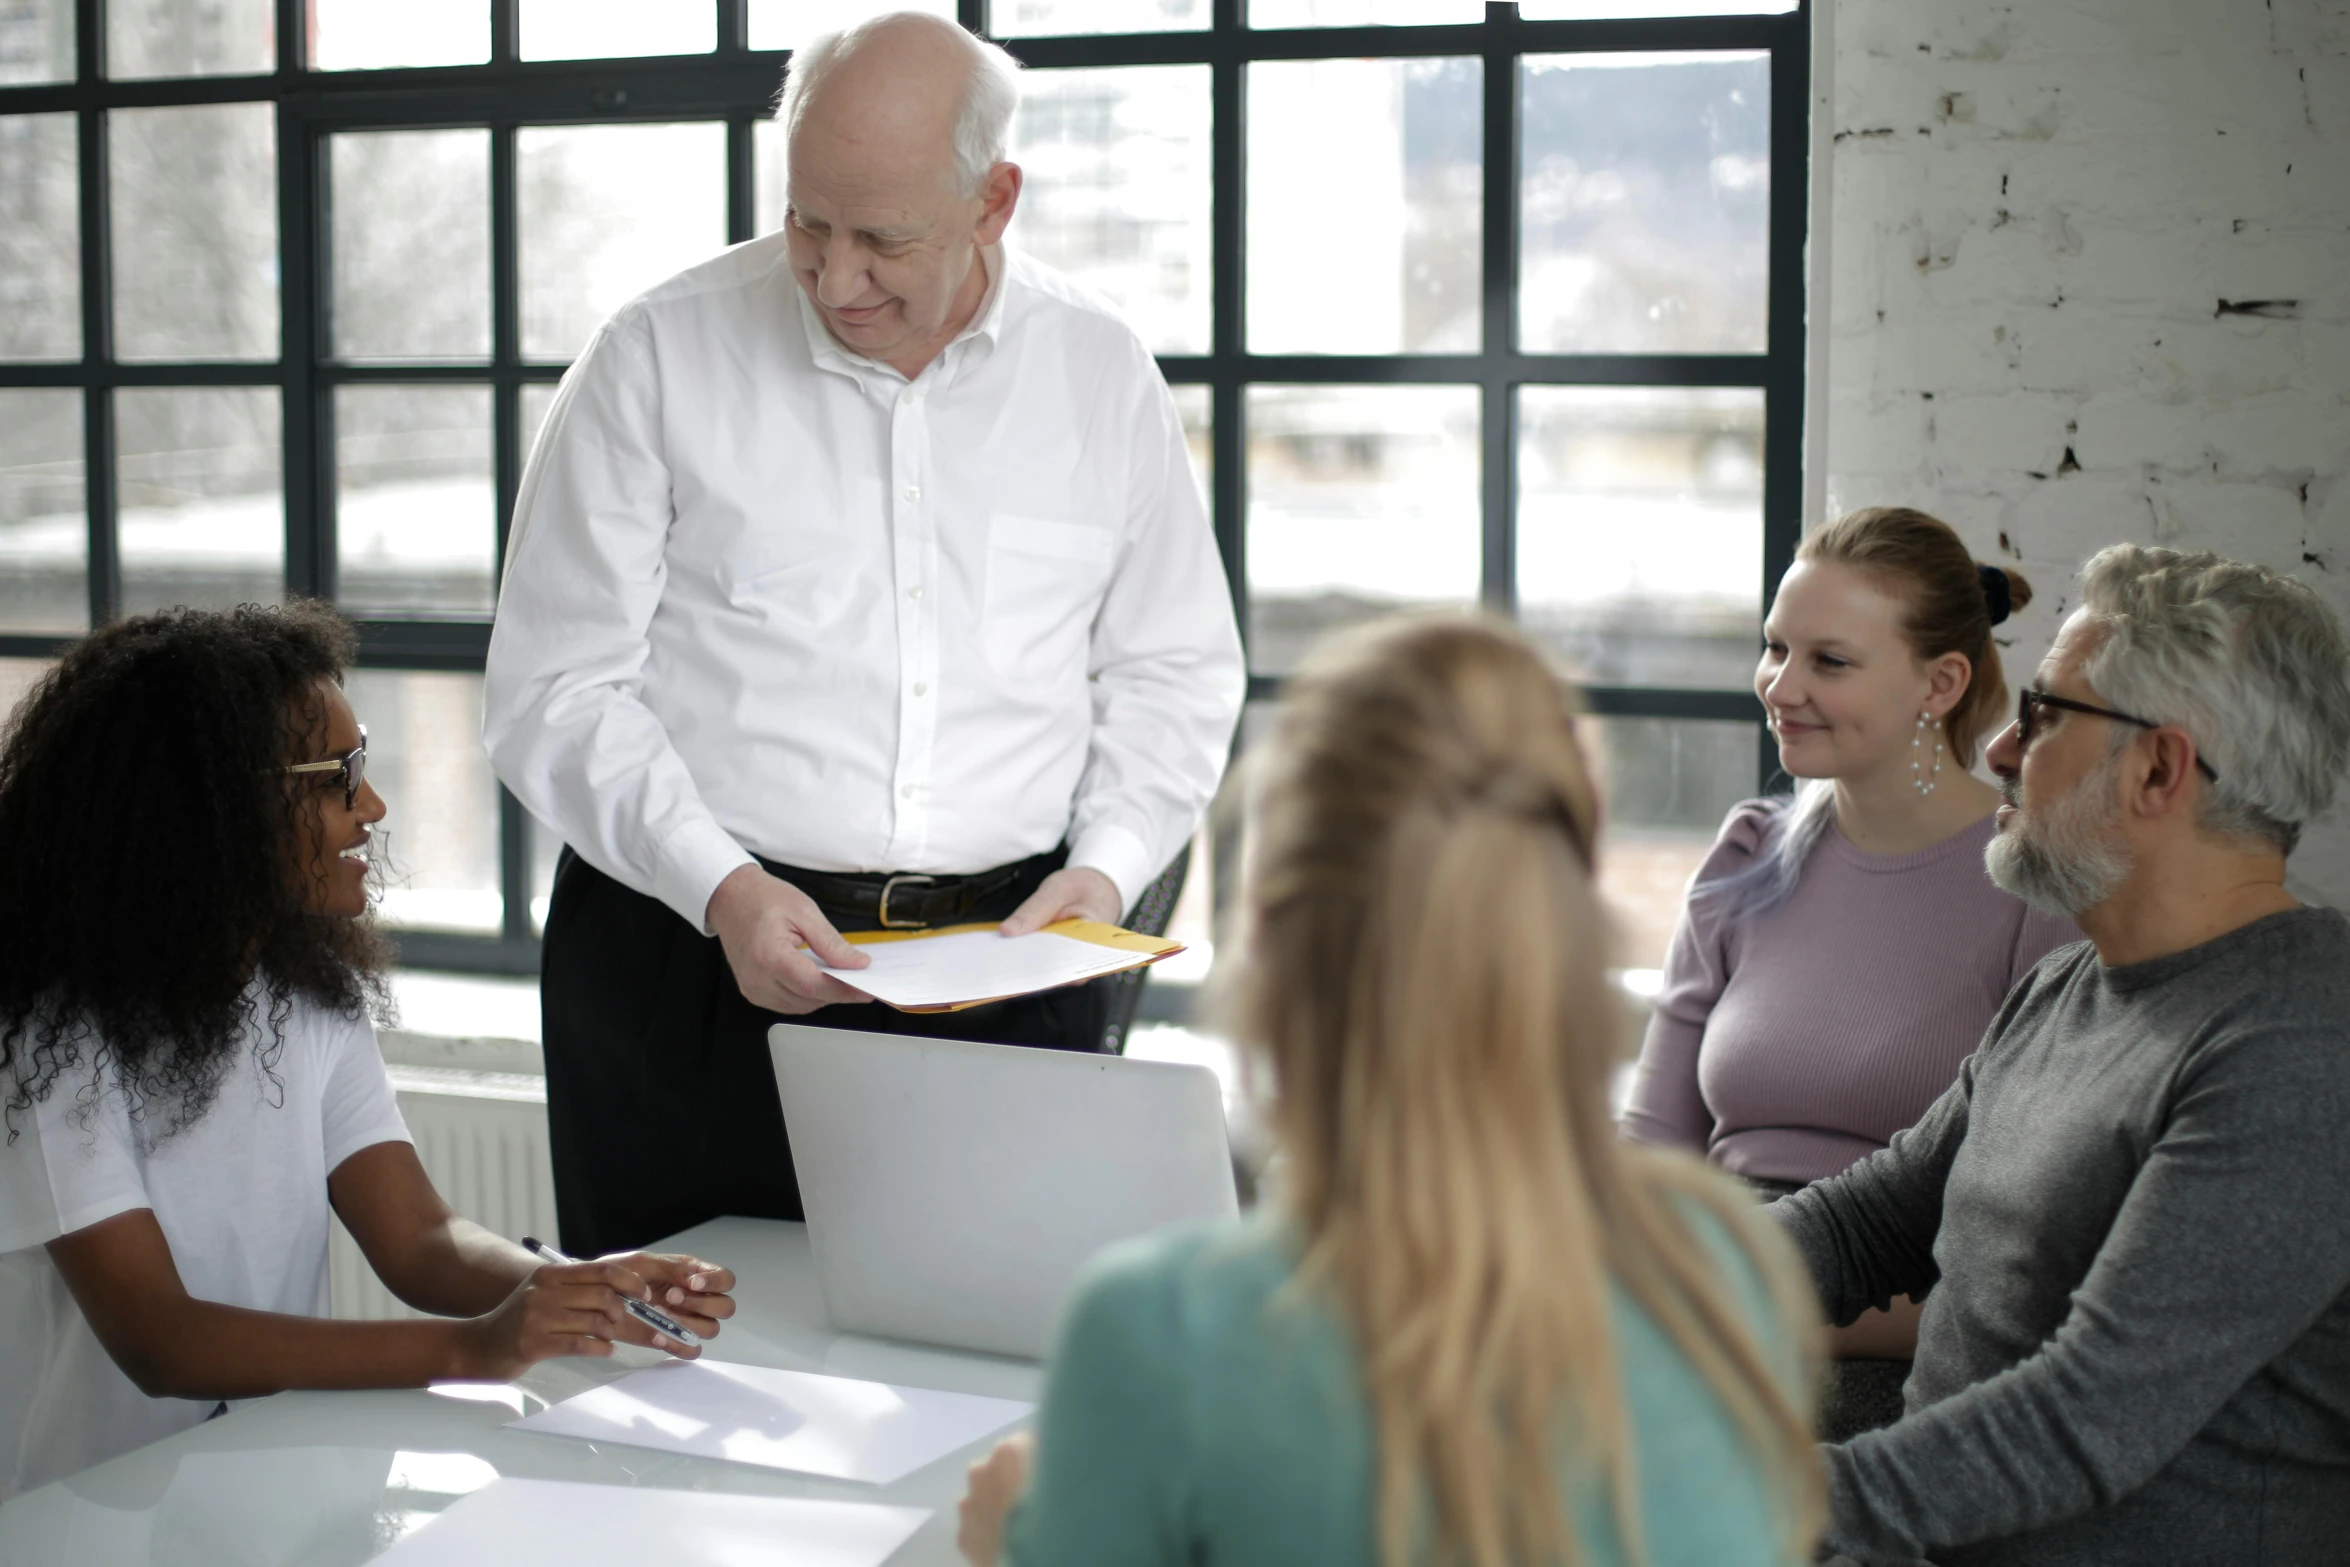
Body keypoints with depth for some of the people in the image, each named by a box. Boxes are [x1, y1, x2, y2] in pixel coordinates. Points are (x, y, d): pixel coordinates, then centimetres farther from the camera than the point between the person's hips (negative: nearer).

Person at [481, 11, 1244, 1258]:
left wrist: (1109, 865, -2)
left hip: (1006, 967, 2)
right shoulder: (661, 358, 0)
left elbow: (1172, 672, 15)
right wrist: (719, 888, -14)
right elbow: (553, 689, -2)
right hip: (694, 966, -1)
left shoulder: (1101, 374, 8)